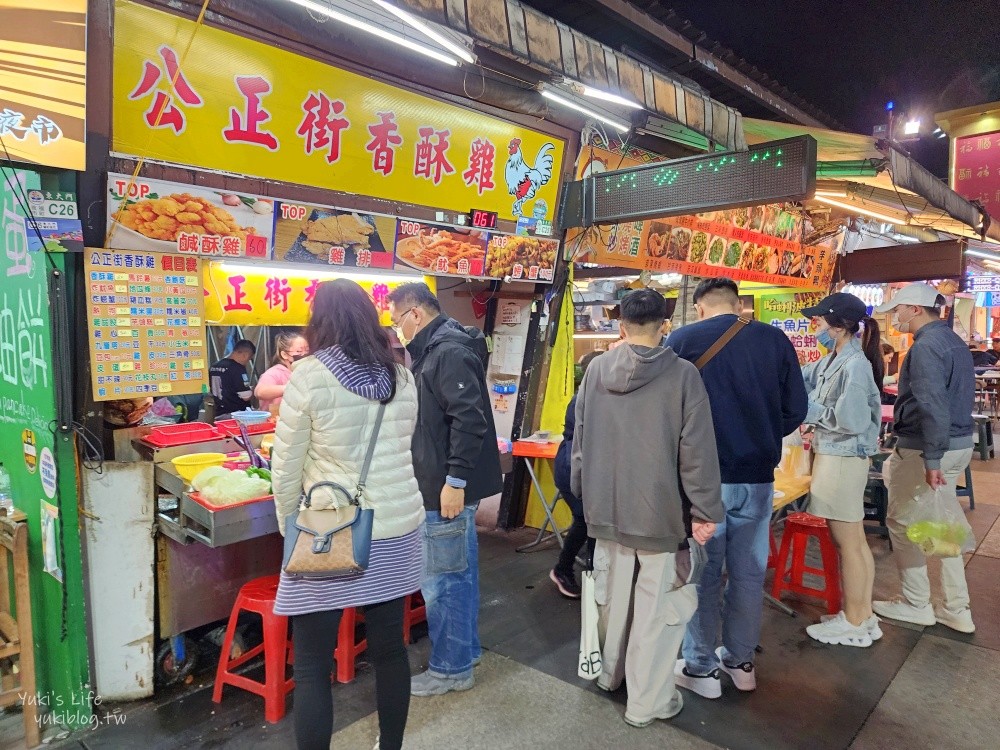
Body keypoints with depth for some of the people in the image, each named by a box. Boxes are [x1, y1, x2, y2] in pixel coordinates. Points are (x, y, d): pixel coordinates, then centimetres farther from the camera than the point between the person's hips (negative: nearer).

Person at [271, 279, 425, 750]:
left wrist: (289, 529, 7)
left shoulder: (310, 375, -11)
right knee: (390, 647, 18)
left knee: (311, 666, 8)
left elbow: (286, 468, -6)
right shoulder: (403, 378, 3)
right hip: (397, 528, 5)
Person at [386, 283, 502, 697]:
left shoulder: (450, 352, -18)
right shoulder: (438, 349, 14)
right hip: (450, 482, 10)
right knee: (460, 572, 19)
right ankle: (466, 649, 33)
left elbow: (470, 419, -26)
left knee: (442, 580, 1)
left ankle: (450, 668, 16)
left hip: (447, 487, -10)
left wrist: (454, 480, -24)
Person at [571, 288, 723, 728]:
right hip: (661, 508, -4)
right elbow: (697, 450, -13)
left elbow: (580, 438, 7)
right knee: (658, 605, 9)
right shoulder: (682, 374, -13)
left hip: (606, 505, 4)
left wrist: (584, 492, 19)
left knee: (613, 595, 20)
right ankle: (647, 700, 20)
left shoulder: (596, 369, -1)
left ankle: (611, 673, 40)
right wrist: (706, 510, -5)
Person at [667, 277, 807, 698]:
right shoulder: (774, 339, 0)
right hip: (757, 477, 3)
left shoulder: (682, 340, -8)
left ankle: (700, 667, 21)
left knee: (702, 573, 10)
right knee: (748, 572, 16)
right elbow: (795, 409, 1)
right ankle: (741, 661, 31)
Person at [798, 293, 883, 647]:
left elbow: (853, 420, -24)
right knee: (856, 541, 17)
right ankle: (864, 617, 29)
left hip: (842, 460, -9)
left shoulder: (854, 365, -20)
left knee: (847, 545, 3)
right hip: (836, 457, 9)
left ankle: (853, 625, 17)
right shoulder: (833, 360, 8)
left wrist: (810, 410, -13)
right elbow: (801, 379, 17)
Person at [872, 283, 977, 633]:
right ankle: (956, 609, 22)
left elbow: (933, 406, -25)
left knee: (902, 523, 4)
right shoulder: (953, 340, 13)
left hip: (928, 447, -9)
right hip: (960, 444, 10)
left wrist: (931, 460, -24)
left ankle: (916, 604, 15)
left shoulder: (926, 346, -18)